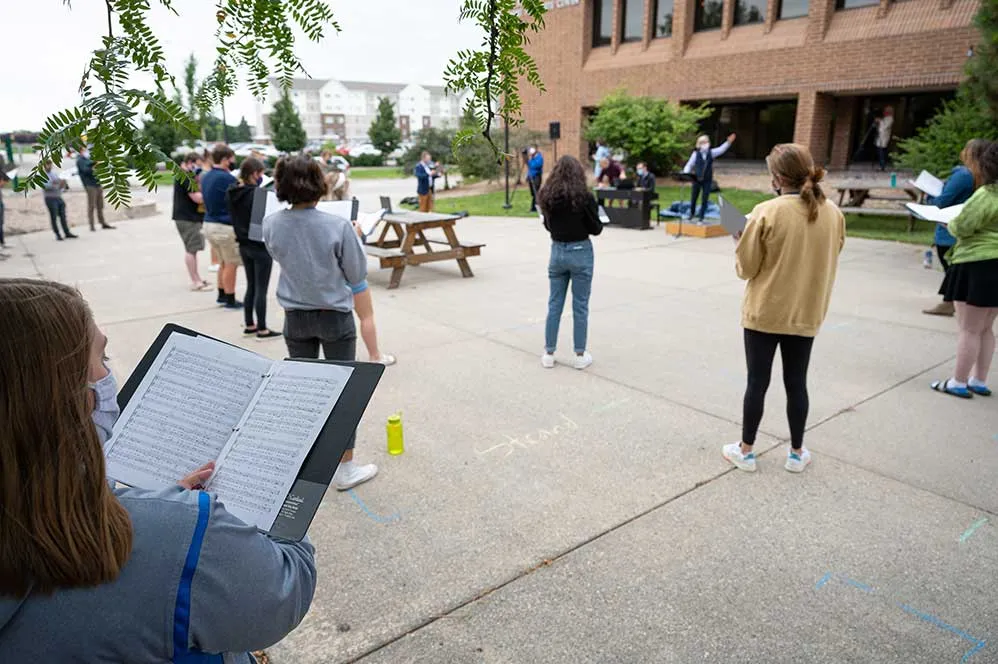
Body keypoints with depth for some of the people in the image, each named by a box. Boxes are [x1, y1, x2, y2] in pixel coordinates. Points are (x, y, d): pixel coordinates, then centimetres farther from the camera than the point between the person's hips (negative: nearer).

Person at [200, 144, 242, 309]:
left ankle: (222, 295, 28)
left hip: (209, 224, 9)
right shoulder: (226, 178, -18)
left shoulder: (206, 176, 9)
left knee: (224, 262, 21)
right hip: (225, 227, -9)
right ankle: (230, 300, 9)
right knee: (231, 264, 2)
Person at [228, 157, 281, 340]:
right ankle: (262, 329, 6)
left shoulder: (232, 193, 5)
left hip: (244, 245, 8)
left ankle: (249, 325, 24)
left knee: (251, 286, 17)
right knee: (261, 289, 0)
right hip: (260, 246, -8)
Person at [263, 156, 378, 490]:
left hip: (296, 318, 4)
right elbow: (358, 274, -9)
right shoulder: (338, 227, -20)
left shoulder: (271, 224, -8)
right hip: (335, 317, -3)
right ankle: (345, 468, 16)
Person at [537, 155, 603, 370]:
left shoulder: (547, 196, -1)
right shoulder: (584, 196, -14)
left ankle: (549, 354, 17)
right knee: (580, 306, 6)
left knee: (554, 304, 12)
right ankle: (580, 356, 14)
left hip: (557, 251, 4)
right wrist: (599, 223, 13)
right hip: (580, 252, -3)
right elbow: (596, 228, -7)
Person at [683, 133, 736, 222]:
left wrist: (729, 142, -23)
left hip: (707, 180, 1)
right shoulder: (696, 153, -3)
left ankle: (701, 217, 11)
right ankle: (691, 214, 31)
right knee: (693, 198, 9)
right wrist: (685, 174, -15)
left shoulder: (711, 152, 2)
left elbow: (721, 149, -8)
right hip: (696, 179, -1)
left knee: (705, 199, 0)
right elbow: (689, 165, 0)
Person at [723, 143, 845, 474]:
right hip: (807, 313, 4)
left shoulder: (766, 212, -18)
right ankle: (797, 453, 26)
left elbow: (746, 267, -12)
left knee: (757, 382, 7)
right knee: (797, 382, 15)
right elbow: (828, 260, 10)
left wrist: (744, 244, 7)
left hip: (764, 313, -4)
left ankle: (746, 450, 20)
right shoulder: (833, 213, -2)